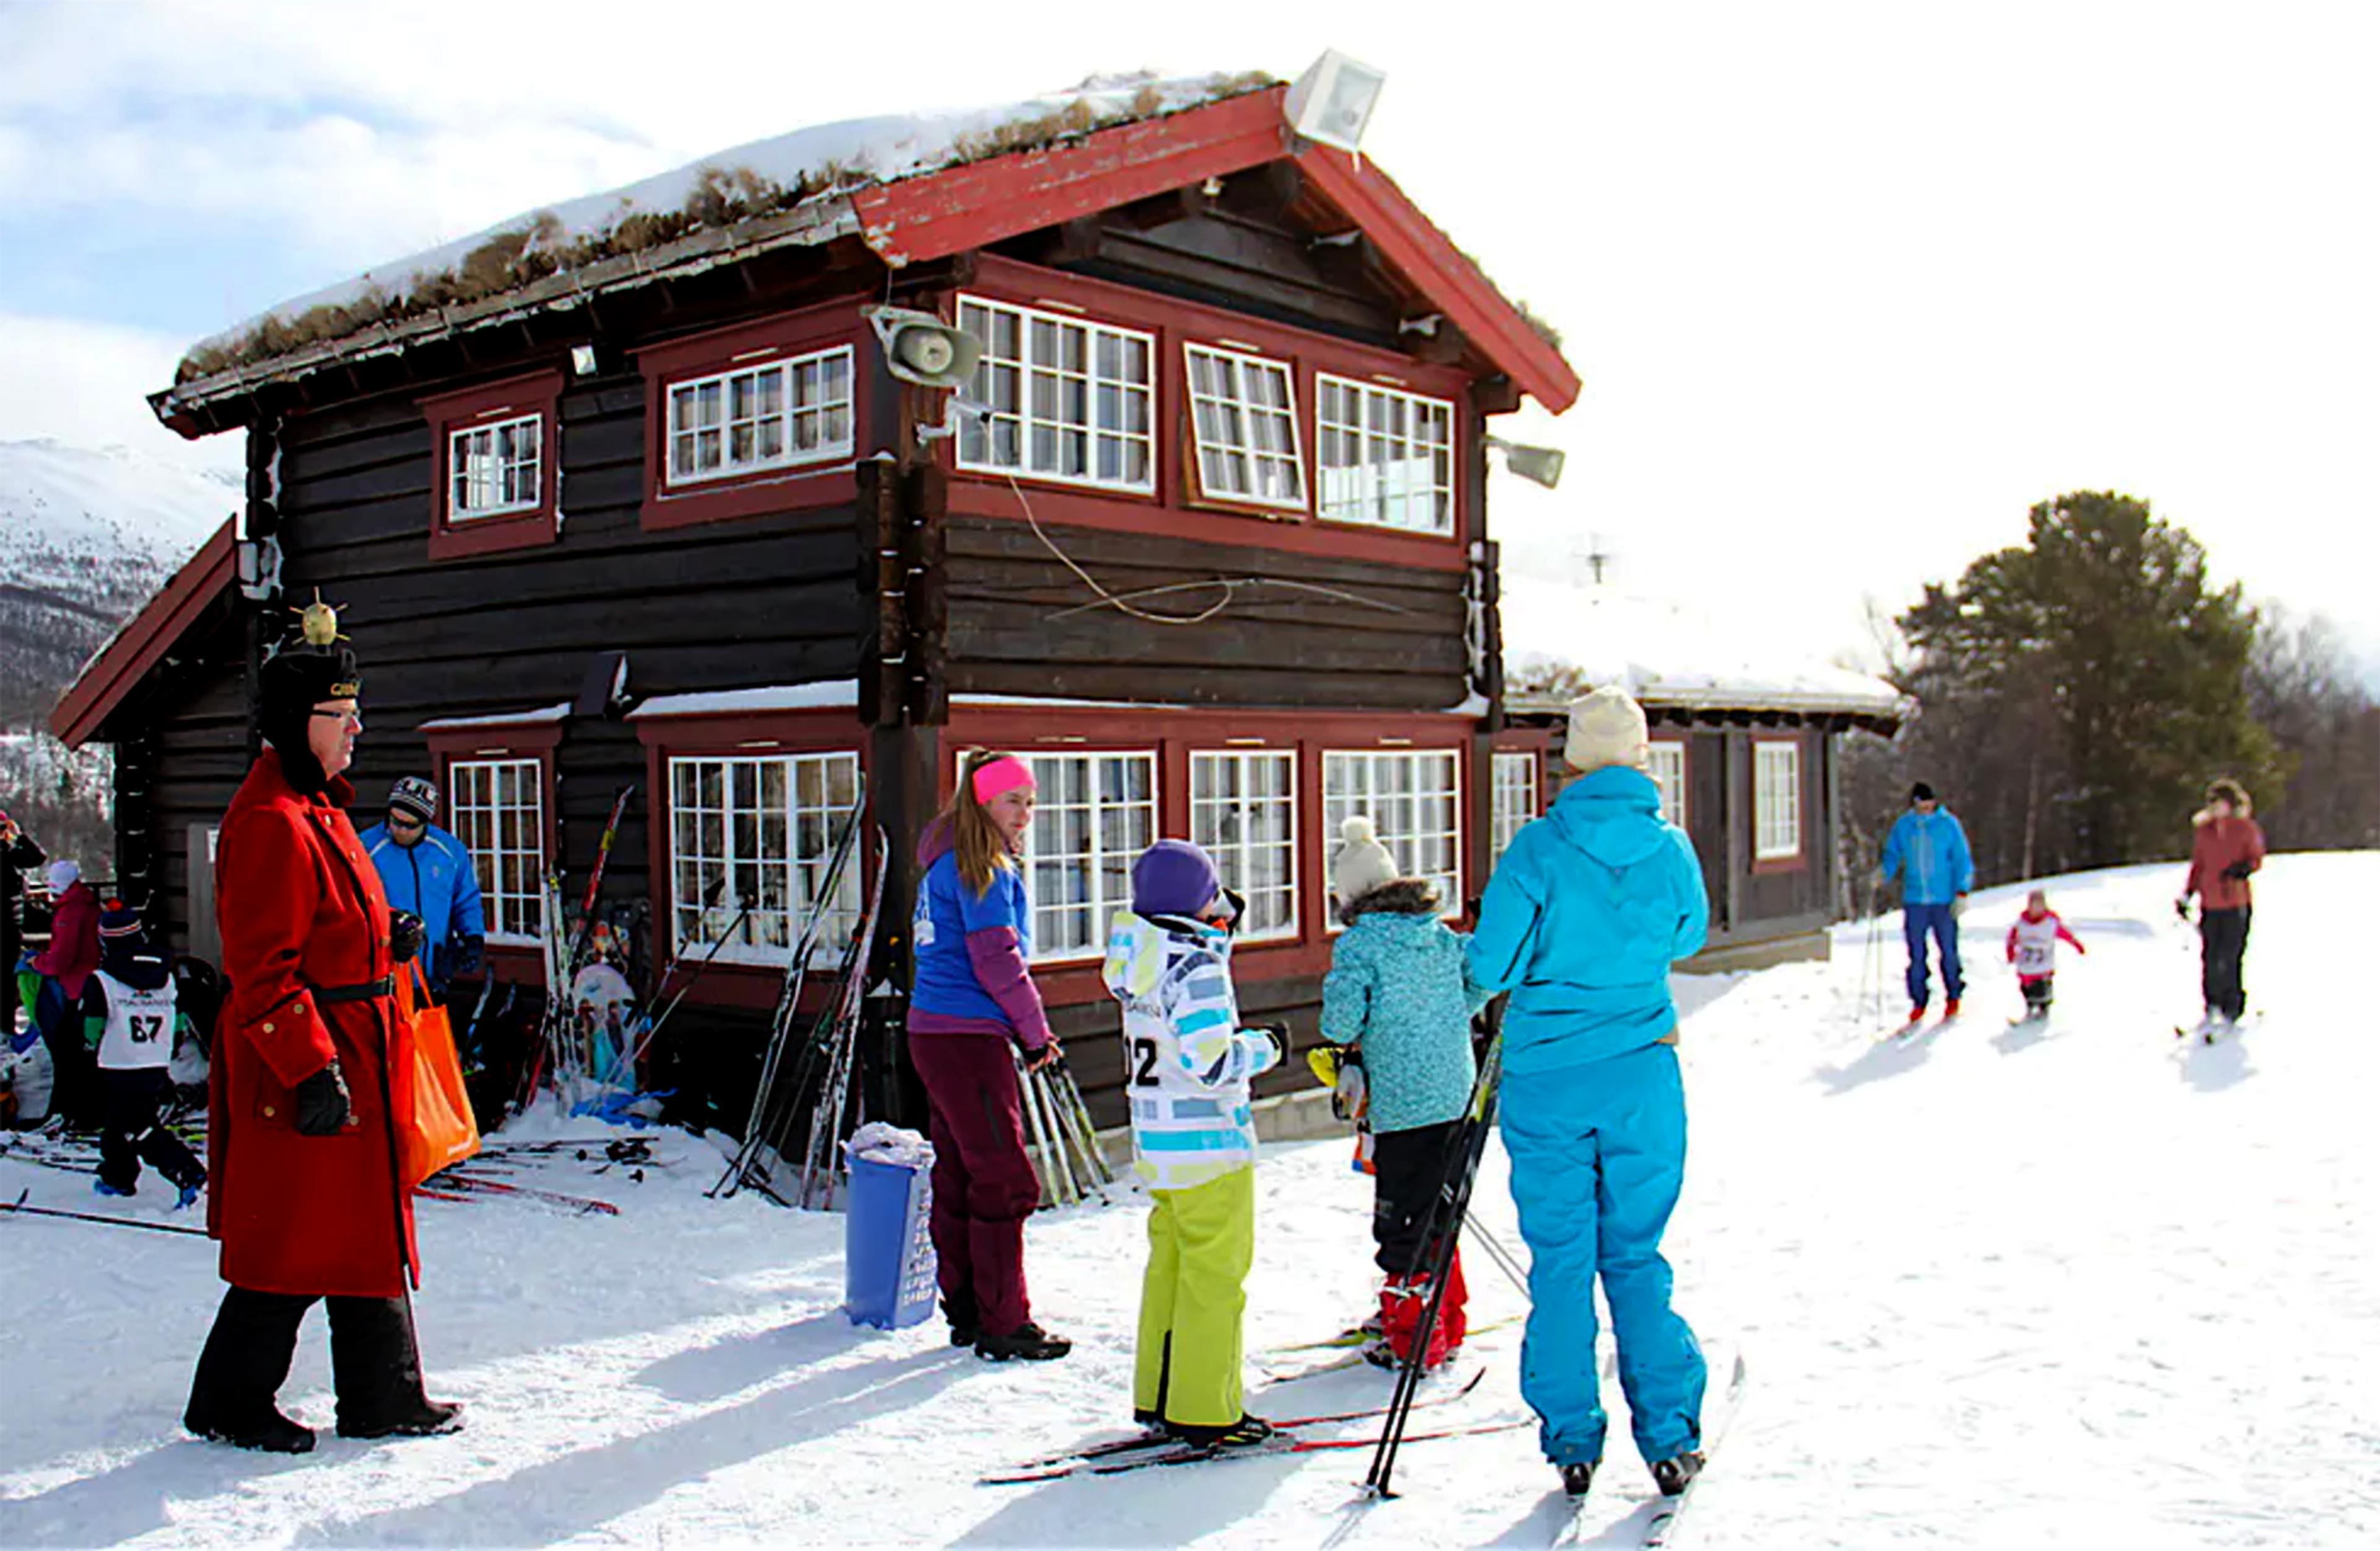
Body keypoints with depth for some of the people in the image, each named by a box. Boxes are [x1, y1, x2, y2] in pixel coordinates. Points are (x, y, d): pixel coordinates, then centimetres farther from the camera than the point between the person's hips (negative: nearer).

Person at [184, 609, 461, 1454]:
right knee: (294, 1241, 0)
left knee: (369, 1227, 14)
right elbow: (262, 971, -22)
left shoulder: (317, 808, 15)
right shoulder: (272, 823, -18)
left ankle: (384, 1398, 24)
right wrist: (312, 1069, -24)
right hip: (303, 1073, -11)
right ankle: (228, 1405, 18)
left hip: (350, 1058, 11)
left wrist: (385, 945, 13)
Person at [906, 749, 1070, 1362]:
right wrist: (1036, 1031, -4)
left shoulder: (950, 863, 18)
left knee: (960, 1178, 14)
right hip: (968, 1037, -10)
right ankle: (1003, 1326, -1)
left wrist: (1023, 1027, 13)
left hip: (936, 1033, 10)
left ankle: (966, 1311, 22)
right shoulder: (981, 867, -12)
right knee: (1005, 1181, -6)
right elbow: (997, 960, -16)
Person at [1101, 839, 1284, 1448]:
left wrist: (1217, 932, 15)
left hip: (1155, 1140, 9)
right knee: (1215, 1274, 1)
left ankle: (1158, 1398, 26)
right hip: (1208, 1143, -9)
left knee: (1170, 1263, 17)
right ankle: (1205, 1412, 8)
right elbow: (1213, 1064, -24)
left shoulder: (1140, 959, 6)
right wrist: (1267, 1046, -5)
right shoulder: (1196, 965, -19)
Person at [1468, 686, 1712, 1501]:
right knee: (1635, 1257, 12)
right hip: (1643, 1074, 2)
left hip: (1546, 1079, -2)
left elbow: (1490, 965, -11)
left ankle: (1571, 1440, 15)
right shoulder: (1669, 845, -2)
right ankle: (1670, 1438, 11)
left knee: (1559, 1260, 9)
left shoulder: (1540, 847, -11)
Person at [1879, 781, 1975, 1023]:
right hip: (1914, 901, 2)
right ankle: (1919, 1001, 13)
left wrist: (1962, 893, -8)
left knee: (1948, 951, 5)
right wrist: (1883, 873, -9)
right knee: (1916, 954, 1)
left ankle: (1953, 997, 23)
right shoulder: (1903, 826, 3)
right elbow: (1892, 854, 12)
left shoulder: (1949, 824, -4)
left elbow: (1962, 861, -1)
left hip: (1944, 902, -2)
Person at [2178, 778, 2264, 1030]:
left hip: (2237, 903, -3)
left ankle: (2233, 1008, 7)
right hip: (2210, 903, 3)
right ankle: (2212, 1007, 13)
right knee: (2210, 958, 1)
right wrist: (2186, 896, 12)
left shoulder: (2246, 829, 1)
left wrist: (2244, 868, -17)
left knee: (2230, 959, -6)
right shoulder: (2203, 831, 10)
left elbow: (2257, 859, 5)